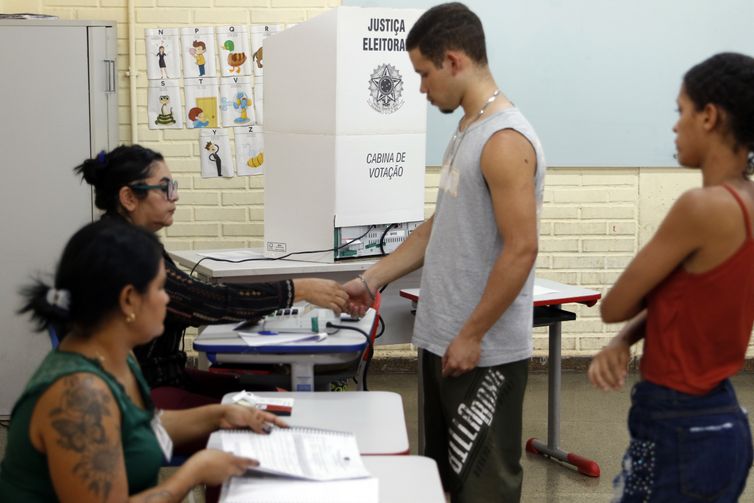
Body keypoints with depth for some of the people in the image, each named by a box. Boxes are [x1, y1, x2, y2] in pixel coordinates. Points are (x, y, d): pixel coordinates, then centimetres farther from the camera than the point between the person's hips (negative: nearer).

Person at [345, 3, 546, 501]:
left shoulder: (505, 140, -18)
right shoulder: (467, 132, 12)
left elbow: (521, 250, -22)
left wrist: (471, 336, -18)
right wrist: (373, 279, 15)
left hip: (484, 352, -9)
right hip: (442, 340, 9)